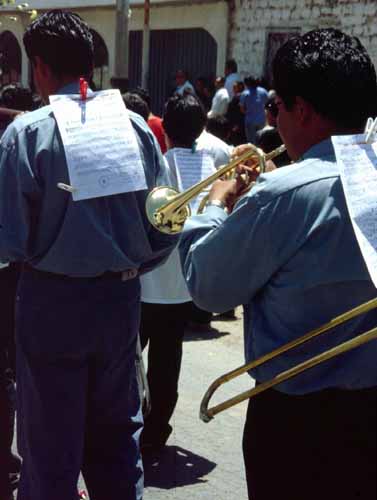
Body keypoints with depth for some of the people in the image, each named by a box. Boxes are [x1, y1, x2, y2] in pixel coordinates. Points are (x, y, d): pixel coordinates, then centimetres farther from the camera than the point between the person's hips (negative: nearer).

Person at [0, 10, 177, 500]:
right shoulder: (135, 126, -1)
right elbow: (166, 225, 1)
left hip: (53, 300, -4)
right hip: (121, 298, 4)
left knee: (50, 442, 11)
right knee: (117, 432, 20)